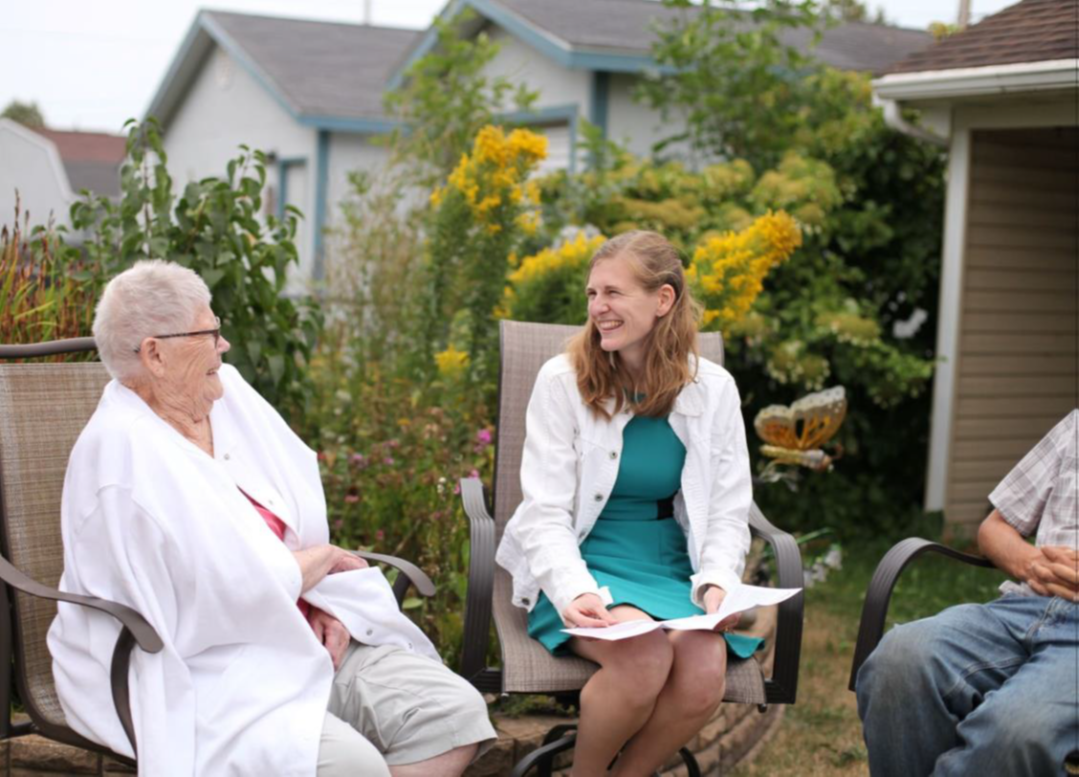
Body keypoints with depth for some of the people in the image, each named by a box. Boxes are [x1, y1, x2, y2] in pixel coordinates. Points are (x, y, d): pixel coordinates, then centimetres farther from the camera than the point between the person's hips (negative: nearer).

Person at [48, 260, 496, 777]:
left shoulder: (226, 392, 7)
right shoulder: (124, 453, -18)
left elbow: (307, 514, 11)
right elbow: (238, 590, -20)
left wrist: (328, 601, -7)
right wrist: (324, 559, -3)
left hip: (298, 636, 8)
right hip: (193, 672, -8)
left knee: (457, 714, -11)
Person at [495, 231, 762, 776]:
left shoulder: (713, 389, 3)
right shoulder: (563, 380, -5)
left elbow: (727, 513, 5)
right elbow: (546, 514, -8)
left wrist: (717, 583, -15)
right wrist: (574, 592, -25)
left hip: (673, 569, 3)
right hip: (584, 567, -3)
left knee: (704, 673, -28)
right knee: (646, 660, -32)